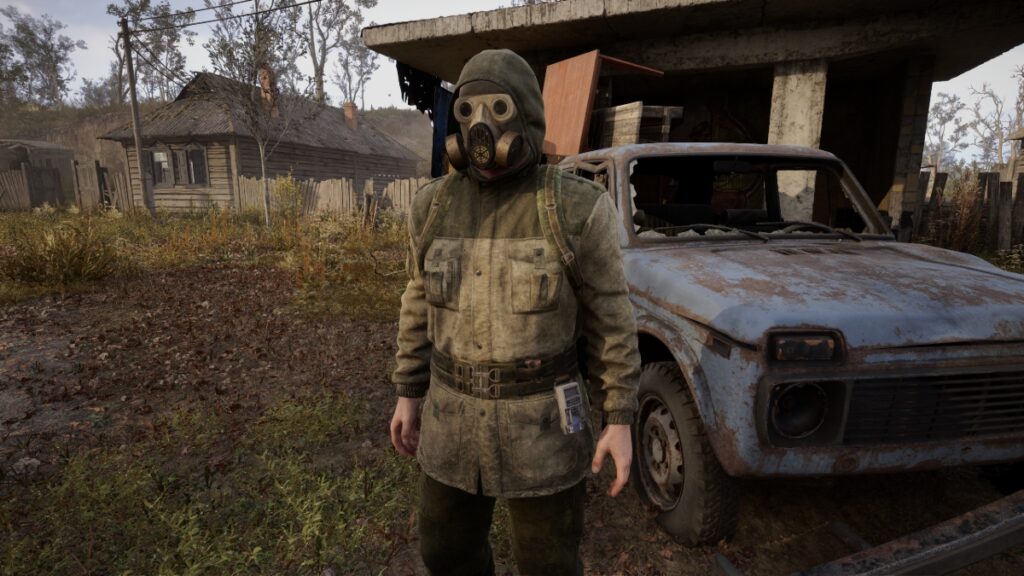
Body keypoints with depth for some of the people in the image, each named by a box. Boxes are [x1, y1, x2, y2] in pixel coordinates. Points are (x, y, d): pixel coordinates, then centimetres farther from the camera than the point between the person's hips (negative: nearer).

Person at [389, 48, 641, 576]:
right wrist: (408, 393, 10)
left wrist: (620, 421, -7)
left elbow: (609, 315, -7)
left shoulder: (577, 209, -13)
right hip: (455, 411, 4)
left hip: (541, 416, -3)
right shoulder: (433, 206, -1)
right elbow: (422, 304, 7)